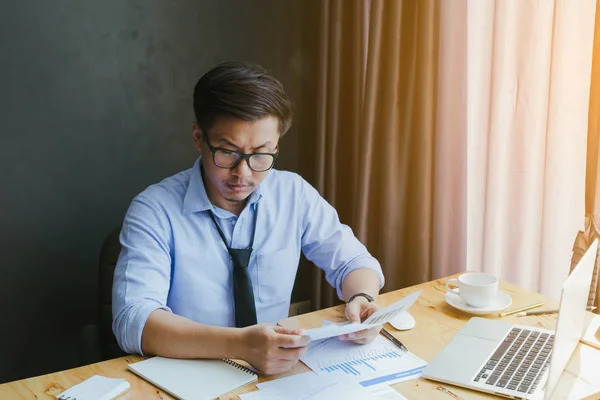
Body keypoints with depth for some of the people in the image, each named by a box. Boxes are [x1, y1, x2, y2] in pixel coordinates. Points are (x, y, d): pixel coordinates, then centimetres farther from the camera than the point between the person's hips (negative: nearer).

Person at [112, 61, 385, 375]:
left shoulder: (295, 194, -1)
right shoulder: (155, 211, -12)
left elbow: (353, 263, 7)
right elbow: (133, 321, -22)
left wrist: (361, 300, -15)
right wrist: (239, 344, -35)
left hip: (279, 375, 3)